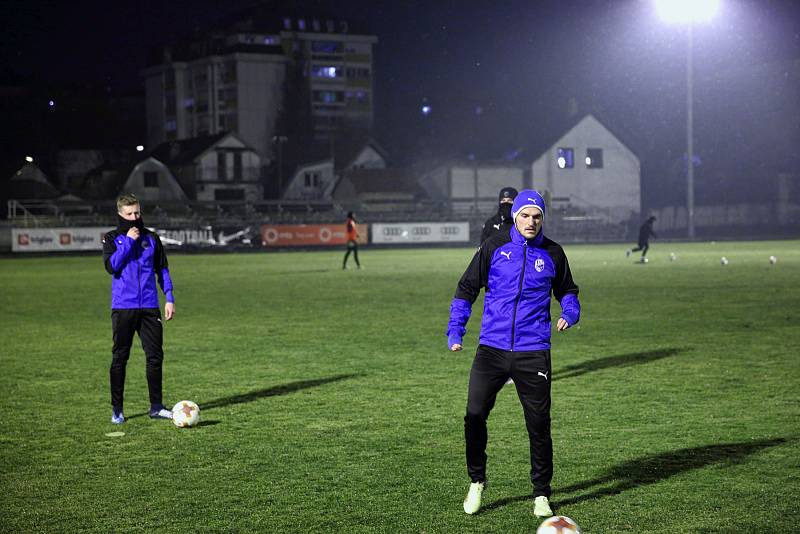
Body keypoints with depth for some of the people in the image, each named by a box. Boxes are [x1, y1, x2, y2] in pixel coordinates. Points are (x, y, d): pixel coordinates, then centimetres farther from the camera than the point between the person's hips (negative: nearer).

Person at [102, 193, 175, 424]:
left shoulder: (151, 238, 10)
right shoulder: (111, 239, 3)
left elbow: (162, 269, 13)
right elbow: (111, 266, -13)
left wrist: (169, 298, 5)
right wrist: (128, 241, -12)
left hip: (149, 307, 2)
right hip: (123, 307, -2)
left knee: (155, 355, 2)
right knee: (120, 358, 2)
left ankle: (156, 406, 12)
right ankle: (117, 409, 9)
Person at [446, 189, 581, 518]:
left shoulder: (552, 253, 6)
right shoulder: (494, 247, 2)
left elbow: (567, 290, 20)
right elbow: (467, 288, 6)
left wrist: (570, 313, -1)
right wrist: (455, 331, -2)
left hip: (533, 352, 0)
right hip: (491, 348, 0)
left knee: (539, 425, 2)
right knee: (474, 416, -4)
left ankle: (541, 494, 16)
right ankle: (476, 481, 18)